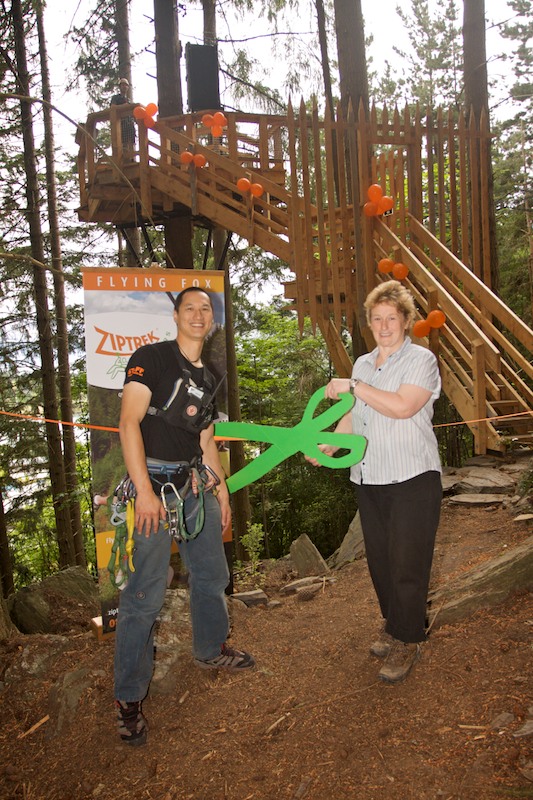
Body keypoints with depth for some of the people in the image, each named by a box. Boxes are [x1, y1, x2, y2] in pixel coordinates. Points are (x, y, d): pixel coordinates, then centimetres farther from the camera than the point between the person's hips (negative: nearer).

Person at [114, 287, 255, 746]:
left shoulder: (207, 378, 15)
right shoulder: (151, 358, -8)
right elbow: (129, 423, -17)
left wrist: (222, 491, 19)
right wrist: (144, 490, -23)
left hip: (195, 484, 8)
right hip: (154, 482, -8)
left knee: (212, 574, 18)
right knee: (146, 592, -6)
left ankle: (211, 650, 42)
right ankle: (129, 696, 9)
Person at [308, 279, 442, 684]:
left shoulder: (421, 359, -5)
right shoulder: (362, 364, 15)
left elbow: (402, 406, -21)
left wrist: (352, 387, -16)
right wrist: (327, 448, 9)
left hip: (412, 479, -6)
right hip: (369, 480, 6)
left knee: (407, 564, -3)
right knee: (379, 560, 13)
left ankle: (407, 642, 14)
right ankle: (393, 625, 32)